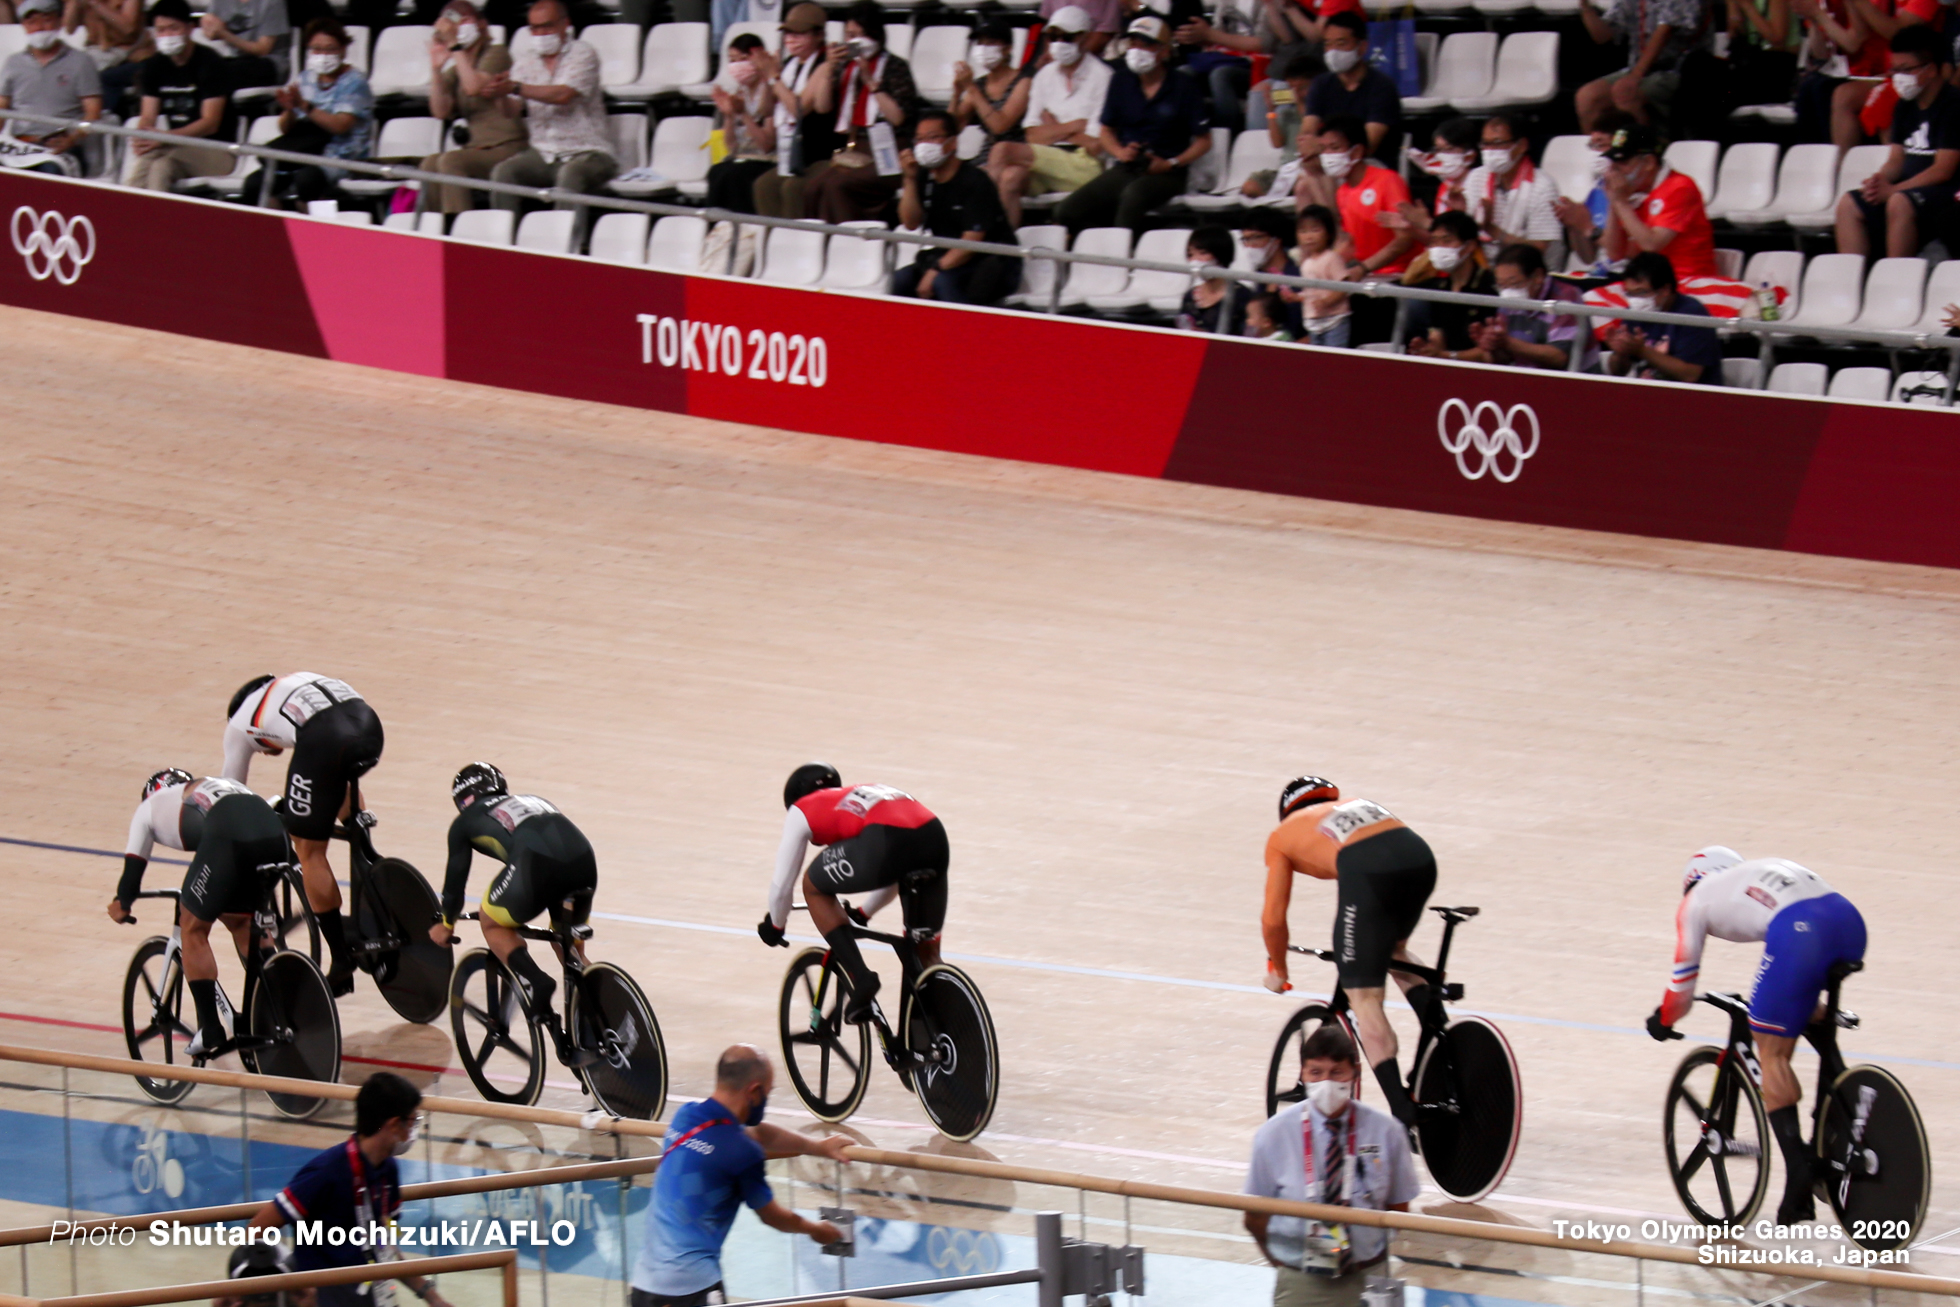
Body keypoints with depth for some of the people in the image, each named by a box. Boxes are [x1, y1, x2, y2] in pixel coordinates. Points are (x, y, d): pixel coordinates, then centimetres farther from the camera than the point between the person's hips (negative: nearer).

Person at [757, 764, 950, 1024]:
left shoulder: (802, 810, 26)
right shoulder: (858, 798, 42)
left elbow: (782, 885, 27)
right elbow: (897, 876, 48)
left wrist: (775, 926, 46)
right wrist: (861, 915, 62)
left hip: (887, 843, -6)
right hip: (935, 837, 6)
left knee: (815, 887, 23)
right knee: (927, 953, 21)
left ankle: (861, 980, 10)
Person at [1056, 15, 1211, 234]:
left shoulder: (1184, 87, -2)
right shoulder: (1121, 82, 11)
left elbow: (1203, 141, 1)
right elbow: (1107, 130, 19)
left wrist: (1171, 164, -13)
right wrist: (1120, 151, -2)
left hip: (1166, 174, -5)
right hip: (1125, 169, 5)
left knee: (1133, 194, -40)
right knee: (1067, 212, -17)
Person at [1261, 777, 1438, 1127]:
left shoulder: (1283, 835, 26)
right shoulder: (1354, 807, 39)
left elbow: (1273, 919, 21)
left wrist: (1277, 969, 38)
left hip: (1367, 871, -5)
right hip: (1420, 856, 5)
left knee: (1364, 998, -2)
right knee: (1393, 948, 35)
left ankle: (1403, 1112, -12)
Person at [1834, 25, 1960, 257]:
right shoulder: (1906, 106, 14)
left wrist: (1892, 190, -18)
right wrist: (1879, 179, -9)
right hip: (1909, 189, 9)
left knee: (1900, 203, -36)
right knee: (1849, 204, -8)